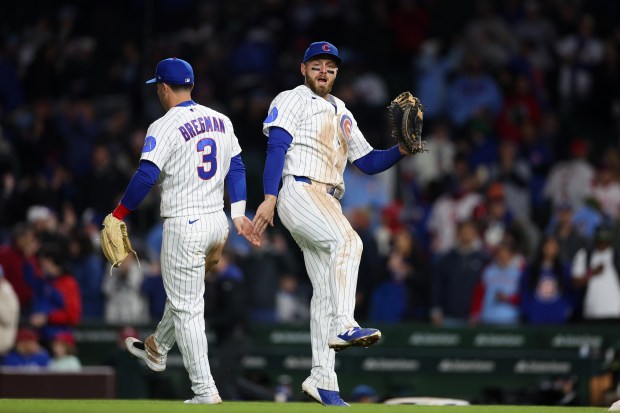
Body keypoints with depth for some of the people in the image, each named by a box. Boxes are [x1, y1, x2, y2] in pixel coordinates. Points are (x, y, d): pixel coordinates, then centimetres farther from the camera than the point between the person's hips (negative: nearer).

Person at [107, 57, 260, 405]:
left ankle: (205, 390, -7)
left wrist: (118, 216, -10)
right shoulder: (221, 121, 9)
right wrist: (239, 214, 13)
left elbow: (146, 177, -18)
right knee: (183, 293, 28)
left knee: (187, 308, -3)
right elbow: (236, 168, 11)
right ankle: (157, 350, 48)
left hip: (184, 226, -8)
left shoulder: (164, 127, -12)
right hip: (218, 223, 8)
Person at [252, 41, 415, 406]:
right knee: (347, 240, -32)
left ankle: (322, 379, 2)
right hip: (299, 192, -8)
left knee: (327, 290, 3)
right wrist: (269, 198, -22)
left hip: (328, 204, 8)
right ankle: (343, 327, -42)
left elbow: (368, 162, 22)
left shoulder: (342, 115, 26)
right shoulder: (291, 101, 4)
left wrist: (401, 150, 2)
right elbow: (277, 147, -9)